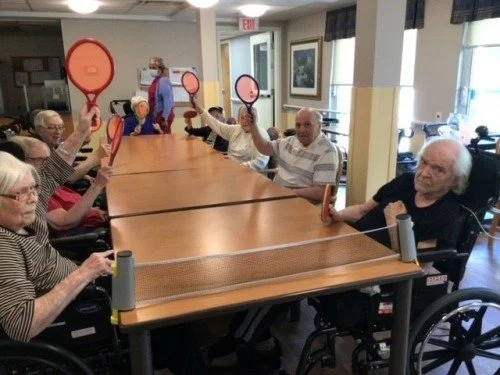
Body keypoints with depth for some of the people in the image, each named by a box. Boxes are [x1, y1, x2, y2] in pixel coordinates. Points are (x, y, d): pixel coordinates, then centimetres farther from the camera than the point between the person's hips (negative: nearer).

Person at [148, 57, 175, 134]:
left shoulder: (164, 81, -17)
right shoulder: (155, 80, 11)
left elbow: (168, 101, -23)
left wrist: (165, 118, -24)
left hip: (162, 116, -9)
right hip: (156, 115, 9)